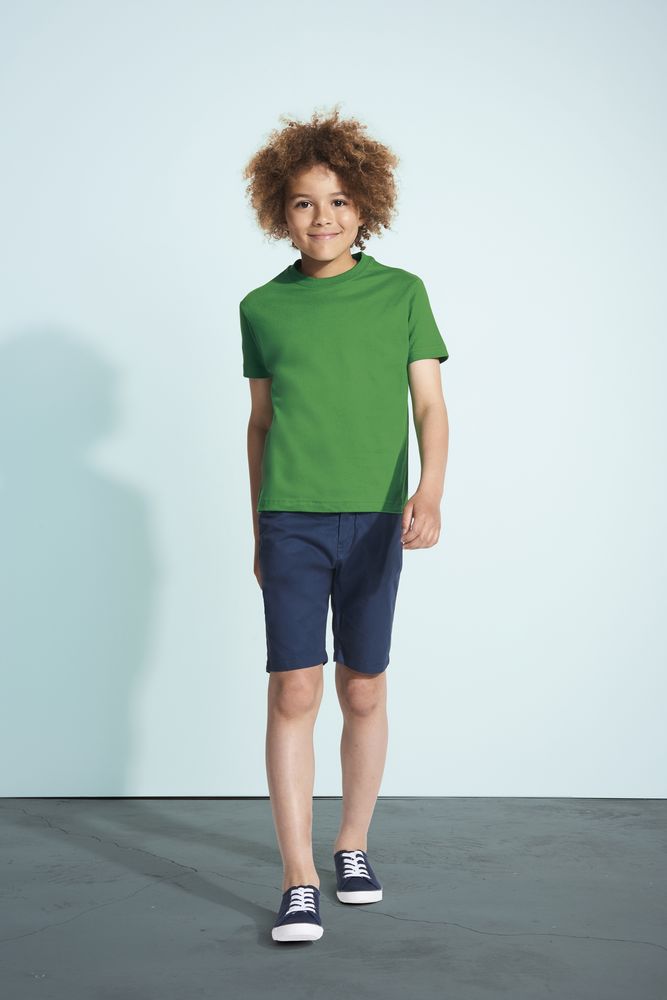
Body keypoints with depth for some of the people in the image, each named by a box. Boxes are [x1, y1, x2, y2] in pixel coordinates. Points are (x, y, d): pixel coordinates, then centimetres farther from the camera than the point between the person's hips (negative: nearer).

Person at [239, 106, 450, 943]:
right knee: (293, 693, -6)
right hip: (291, 520, 0)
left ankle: (353, 846, 27)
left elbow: (430, 406, -1)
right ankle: (299, 883, -1)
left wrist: (430, 491, -20)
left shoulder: (402, 293, 3)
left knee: (364, 692, 8)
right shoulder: (263, 307, 7)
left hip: (374, 520, 0)